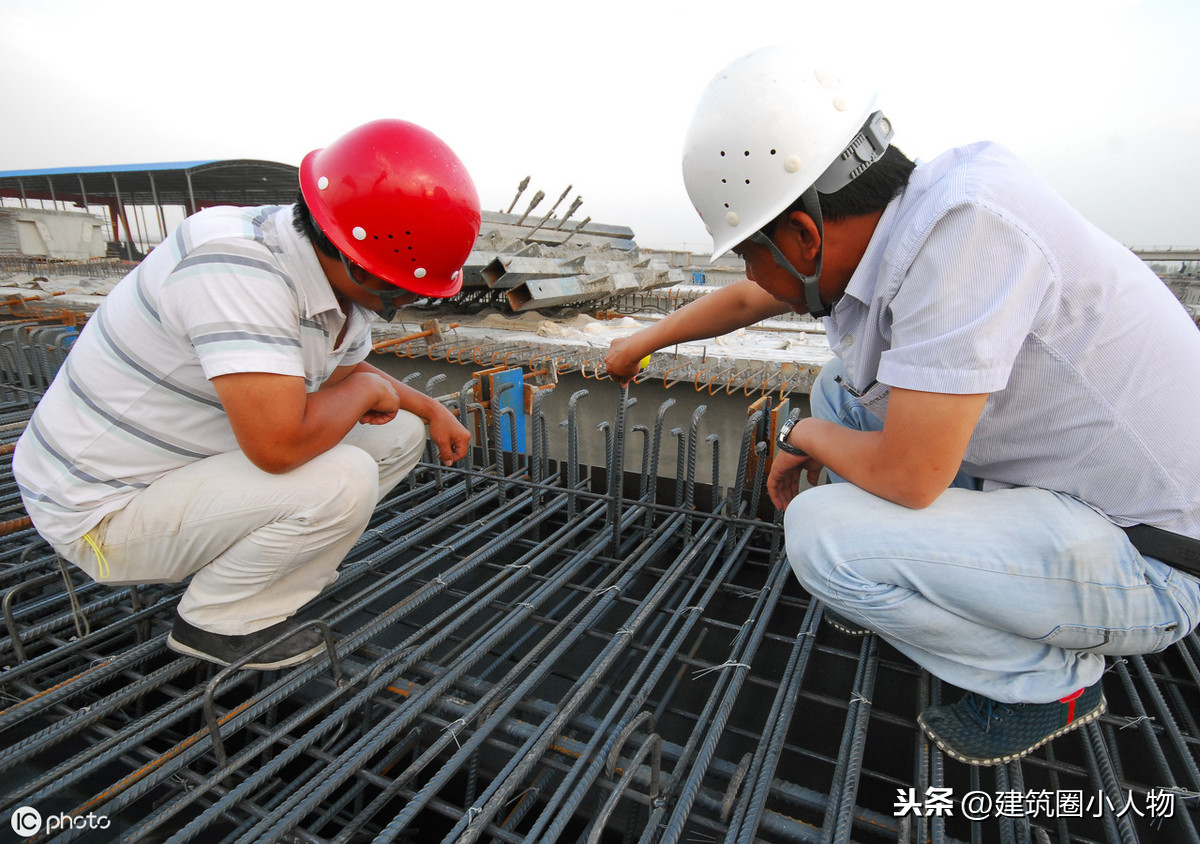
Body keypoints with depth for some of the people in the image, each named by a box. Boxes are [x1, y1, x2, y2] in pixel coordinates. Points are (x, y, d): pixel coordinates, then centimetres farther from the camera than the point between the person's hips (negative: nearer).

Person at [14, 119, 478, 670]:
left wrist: (428, 408, 6)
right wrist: (365, 390, -22)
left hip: (201, 461, 8)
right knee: (343, 481, -29)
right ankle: (215, 623, -2)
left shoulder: (346, 282, -5)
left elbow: (348, 371, 16)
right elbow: (280, 443, -40)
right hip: (103, 511, -8)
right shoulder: (234, 266, -33)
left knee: (398, 435, 2)